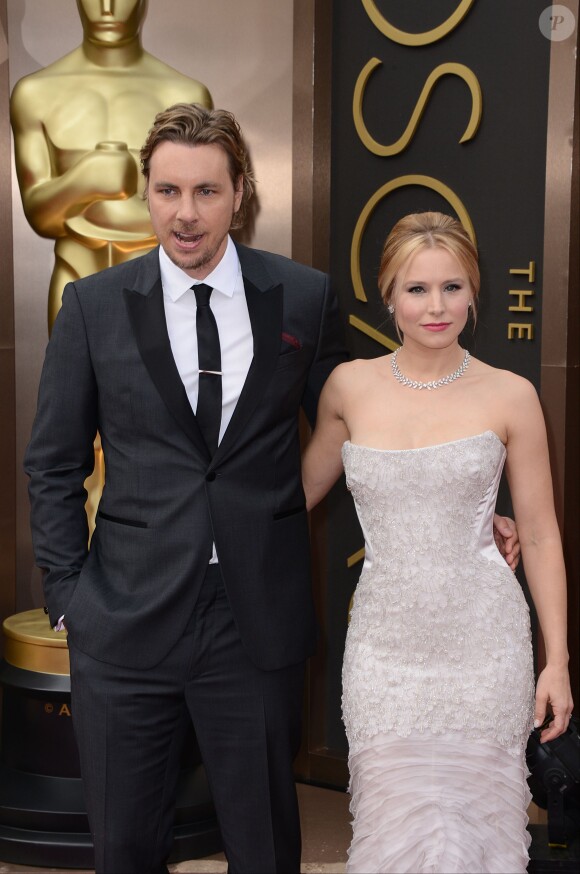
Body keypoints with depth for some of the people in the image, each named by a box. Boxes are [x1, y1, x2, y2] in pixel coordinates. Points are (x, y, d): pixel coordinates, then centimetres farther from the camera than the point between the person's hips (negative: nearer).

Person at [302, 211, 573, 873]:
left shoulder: (510, 396, -2)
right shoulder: (350, 386, 1)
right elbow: (306, 486, 17)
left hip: (483, 640, -1)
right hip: (386, 640, 1)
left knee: (477, 820, 7)